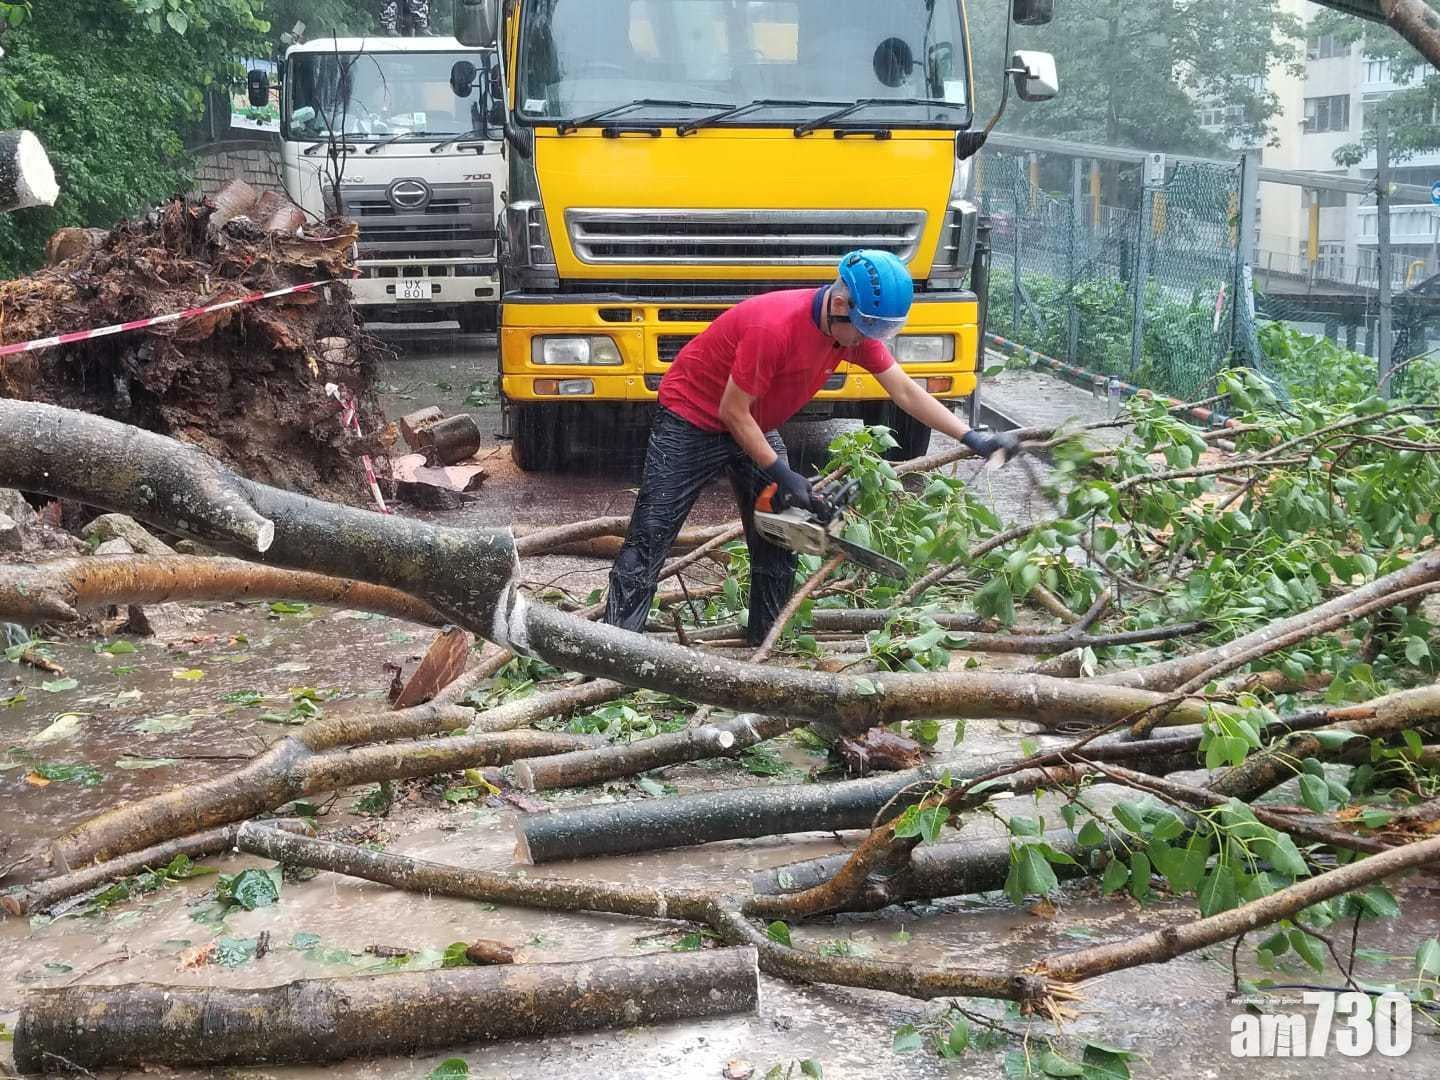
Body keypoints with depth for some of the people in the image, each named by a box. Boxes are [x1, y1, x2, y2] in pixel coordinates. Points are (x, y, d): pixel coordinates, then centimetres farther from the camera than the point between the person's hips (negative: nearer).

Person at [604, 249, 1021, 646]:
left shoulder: (856, 327, -13)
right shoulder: (774, 326, -36)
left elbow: (905, 391, -5)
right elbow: (733, 412, -28)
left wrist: (973, 440, -9)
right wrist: (782, 476, -26)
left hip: (755, 426, 8)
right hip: (693, 417, -8)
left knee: (776, 545, 4)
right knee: (649, 539, -8)